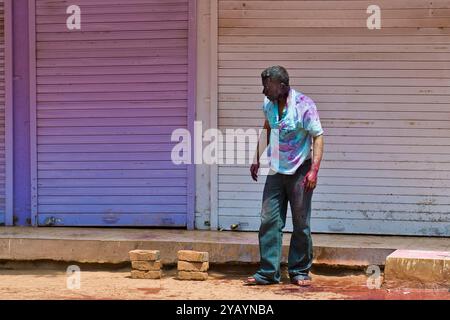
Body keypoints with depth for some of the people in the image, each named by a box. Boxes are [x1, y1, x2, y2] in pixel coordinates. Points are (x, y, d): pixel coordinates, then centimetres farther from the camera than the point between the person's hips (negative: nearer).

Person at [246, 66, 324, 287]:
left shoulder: (304, 106, -16)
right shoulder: (268, 104, 2)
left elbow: (318, 136, -15)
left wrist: (314, 170, -24)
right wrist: (257, 159, 19)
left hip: (299, 172, -5)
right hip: (276, 170, 5)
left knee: (301, 224, 3)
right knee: (269, 221, 0)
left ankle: (299, 272, 12)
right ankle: (268, 272, 3)